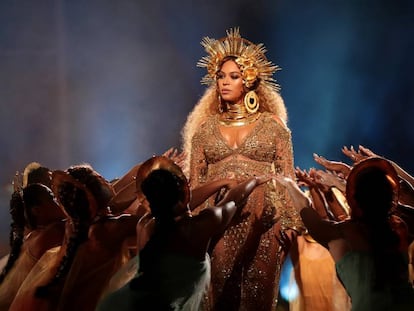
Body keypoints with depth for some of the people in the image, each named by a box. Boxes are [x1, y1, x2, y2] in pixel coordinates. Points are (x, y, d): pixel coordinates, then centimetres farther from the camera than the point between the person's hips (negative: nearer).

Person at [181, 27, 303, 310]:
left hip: (262, 222, -1)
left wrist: (292, 223, -7)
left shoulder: (272, 124, 7)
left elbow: (287, 178, 4)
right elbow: (195, 181, 11)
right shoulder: (205, 128, 13)